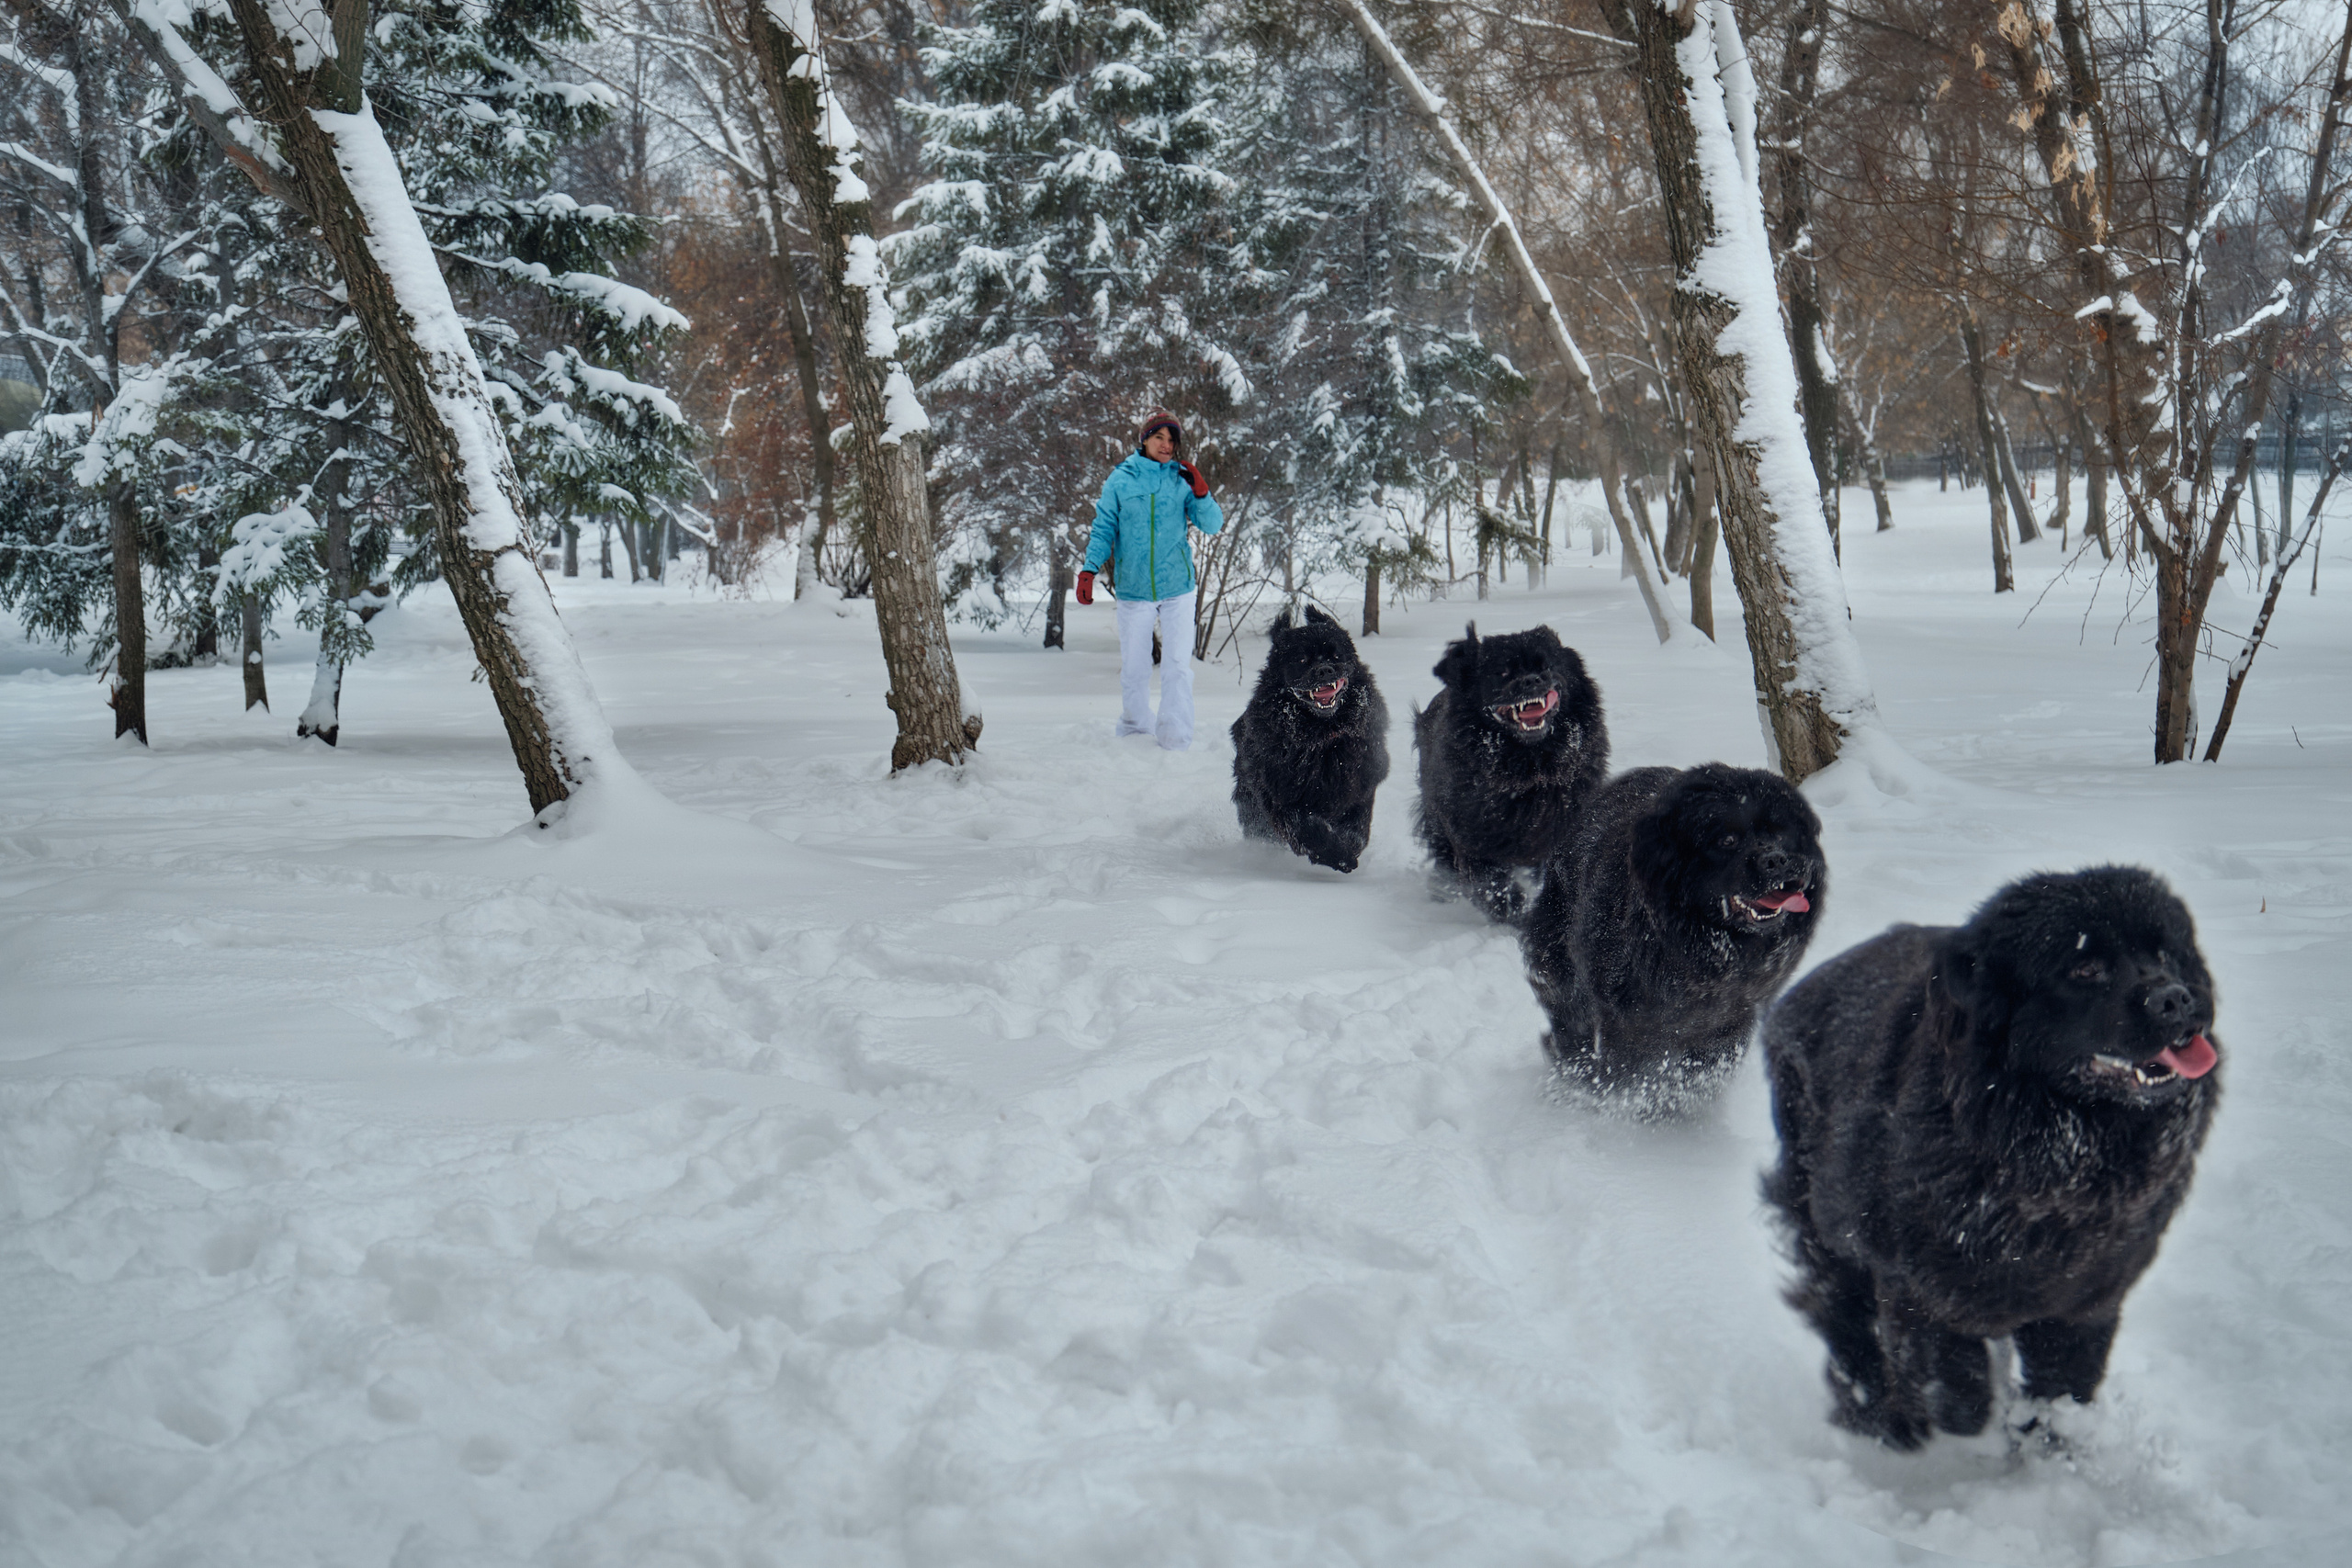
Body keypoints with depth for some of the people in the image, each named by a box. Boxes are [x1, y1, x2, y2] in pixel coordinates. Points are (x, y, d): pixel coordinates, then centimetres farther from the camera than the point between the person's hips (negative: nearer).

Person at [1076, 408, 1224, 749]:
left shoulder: (1182, 479, 4)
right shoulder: (1120, 480, 3)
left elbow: (1212, 526, 2)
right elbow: (1104, 529, 6)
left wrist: (1201, 495, -15)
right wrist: (1089, 571, -4)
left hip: (1177, 589, 0)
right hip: (1134, 590, 0)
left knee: (1178, 667, -6)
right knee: (1133, 669, 7)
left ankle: (1175, 742, -5)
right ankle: (1135, 736, 21)